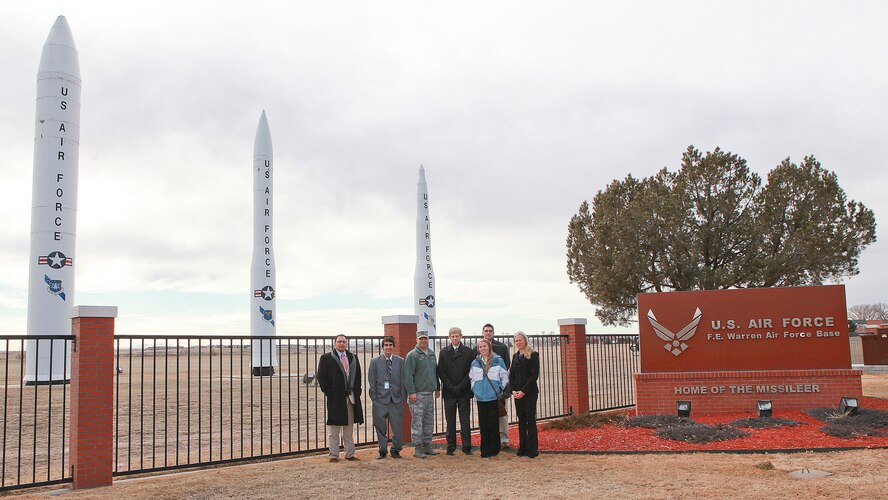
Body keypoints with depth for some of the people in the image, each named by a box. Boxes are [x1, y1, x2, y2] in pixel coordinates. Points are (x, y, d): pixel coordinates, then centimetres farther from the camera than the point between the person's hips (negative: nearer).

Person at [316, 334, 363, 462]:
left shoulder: (353, 358, 13)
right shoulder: (326, 359, -1)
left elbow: (358, 376, 18)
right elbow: (321, 377, -4)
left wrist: (357, 392, 7)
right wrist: (328, 393, -10)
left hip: (351, 398, 4)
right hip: (335, 399, -4)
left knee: (349, 429, 11)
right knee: (333, 430, 2)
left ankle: (350, 454, 17)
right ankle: (334, 455, 8)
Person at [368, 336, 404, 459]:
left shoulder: (400, 361, 6)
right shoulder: (375, 361, 4)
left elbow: (403, 381, 7)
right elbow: (371, 382, 4)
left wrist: (402, 397, 1)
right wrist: (374, 398, -2)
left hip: (396, 399, 1)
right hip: (380, 399, 0)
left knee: (397, 426, 1)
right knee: (380, 427, 4)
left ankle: (396, 450, 15)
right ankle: (382, 451, 16)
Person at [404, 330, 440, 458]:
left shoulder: (432, 354, 15)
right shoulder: (412, 355, -7)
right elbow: (408, 375, -12)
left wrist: (437, 389, 19)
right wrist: (412, 392, -17)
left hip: (429, 393, 7)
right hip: (417, 394, -7)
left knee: (429, 422, 11)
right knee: (417, 422, -6)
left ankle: (427, 446, 19)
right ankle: (418, 448, -2)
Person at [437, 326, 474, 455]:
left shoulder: (468, 352, 4)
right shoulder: (444, 352, 7)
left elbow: (471, 371, -1)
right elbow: (441, 372, 2)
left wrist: (460, 386, -9)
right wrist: (451, 387, -8)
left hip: (464, 392, -1)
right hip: (449, 392, 1)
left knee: (465, 421, 2)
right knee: (450, 421, 4)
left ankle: (467, 447, 7)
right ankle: (451, 447, 11)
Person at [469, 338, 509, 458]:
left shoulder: (498, 361, 0)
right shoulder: (475, 363, 8)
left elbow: (505, 376, 5)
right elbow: (471, 378, 18)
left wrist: (500, 389, 0)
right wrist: (474, 389, 8)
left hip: (494, 397, -2)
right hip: (480, 398, 2)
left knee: (493, 423, 0)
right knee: (483, 424, 5)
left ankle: (494, 449, 10)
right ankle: (484, 450, 12)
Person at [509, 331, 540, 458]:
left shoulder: (533, 355, -6)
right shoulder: (516, 356, 12)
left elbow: (534, 375, -12)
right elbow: (511, 375, 11)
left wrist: (523, 391, -15)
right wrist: (513, 390, -5)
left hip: (530, 392, -5)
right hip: (517, 393, 6)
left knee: (530, 419, -4)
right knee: (521, 420, 8)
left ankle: (532, 449, 0)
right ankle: (522, 448, 14)